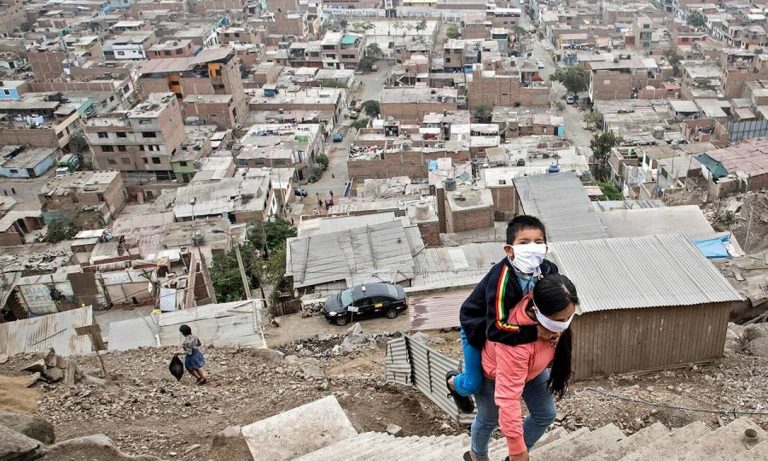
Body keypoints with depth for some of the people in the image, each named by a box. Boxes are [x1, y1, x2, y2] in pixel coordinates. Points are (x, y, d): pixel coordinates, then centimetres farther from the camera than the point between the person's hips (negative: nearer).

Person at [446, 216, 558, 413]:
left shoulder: (547, 271, -22)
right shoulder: (502, 279, -42)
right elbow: (496, 329, -43)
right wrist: (535, 332, -46)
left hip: (511, 323, 6)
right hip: (478, 328, -6)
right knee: (473, 384, 3)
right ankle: (453, 381, 39)